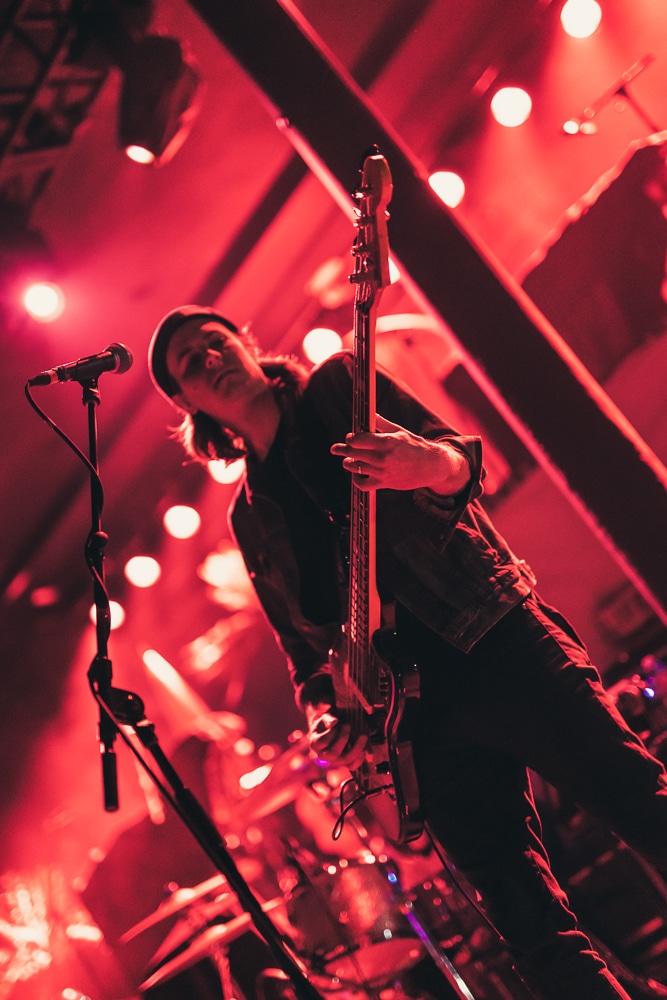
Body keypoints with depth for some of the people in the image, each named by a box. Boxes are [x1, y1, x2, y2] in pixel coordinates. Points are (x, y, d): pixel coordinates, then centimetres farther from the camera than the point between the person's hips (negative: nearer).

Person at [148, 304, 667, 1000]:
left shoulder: (337, 387, 11)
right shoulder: (251, 515, 21)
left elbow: (462, 459, 0)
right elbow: (301, 639, 20)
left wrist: (432, 463, -24)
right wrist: (323, 714, -1)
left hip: (495, 636, -3)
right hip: (419, 716, 3)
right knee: (536, 932, -5)